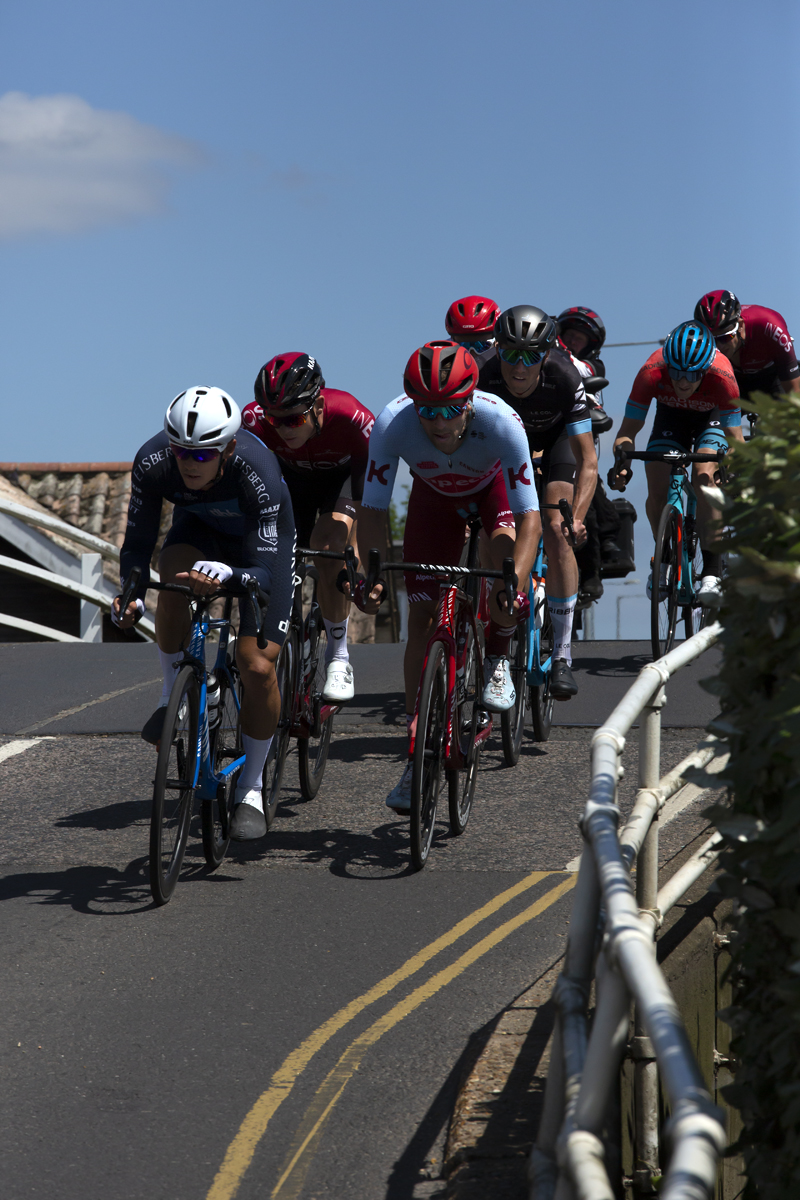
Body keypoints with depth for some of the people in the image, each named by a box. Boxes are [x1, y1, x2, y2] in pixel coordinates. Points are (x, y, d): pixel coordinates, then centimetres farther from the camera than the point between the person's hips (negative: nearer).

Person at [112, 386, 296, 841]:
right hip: (200, 527, 3)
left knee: (258, 666, -15)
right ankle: (174, 697, -10)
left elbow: (263, 571, -40)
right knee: (173, 582, -34)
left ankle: (250, 790, 4)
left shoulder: (258, 472, -40)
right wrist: (131, 594, -42)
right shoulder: (152, 463, -32)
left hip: (262, 537, -2)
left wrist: (226, 575, -61)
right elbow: (138, 541, -23)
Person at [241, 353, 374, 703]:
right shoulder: (254, 420, -34)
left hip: (343, 475, -2)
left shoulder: (352, 418, -40)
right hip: (291, 476, 2)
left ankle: (338, 658, -10)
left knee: (328, 551, -26)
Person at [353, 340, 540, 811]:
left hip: (492, 486, -1)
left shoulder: (500, 421, -40)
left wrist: (514, 582, -55)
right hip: (435, 495, 1)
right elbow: (373, 509, -28)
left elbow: (530, 517, -41)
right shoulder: (392, 423, -35)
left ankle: (498, 659, -7)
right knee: (422, 617, -7)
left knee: (506, 541, -34)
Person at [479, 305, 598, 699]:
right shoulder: (485, 381, -34)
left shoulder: (564, 380, -38)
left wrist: (576, 518, -51)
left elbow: (588, 462, -37)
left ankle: (562, 655, -14)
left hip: (558, 437, -2)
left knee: (556, 533, -19)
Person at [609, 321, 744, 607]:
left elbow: (735, 436, -33)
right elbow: (628, 430, -27)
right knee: (656, 489, -14)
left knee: (703, 476, -27)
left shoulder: (721, 377, -38)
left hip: (712, 417, -2)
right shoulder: (652, 373, -35)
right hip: (671, 415, 2)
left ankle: (712, 570, -20)